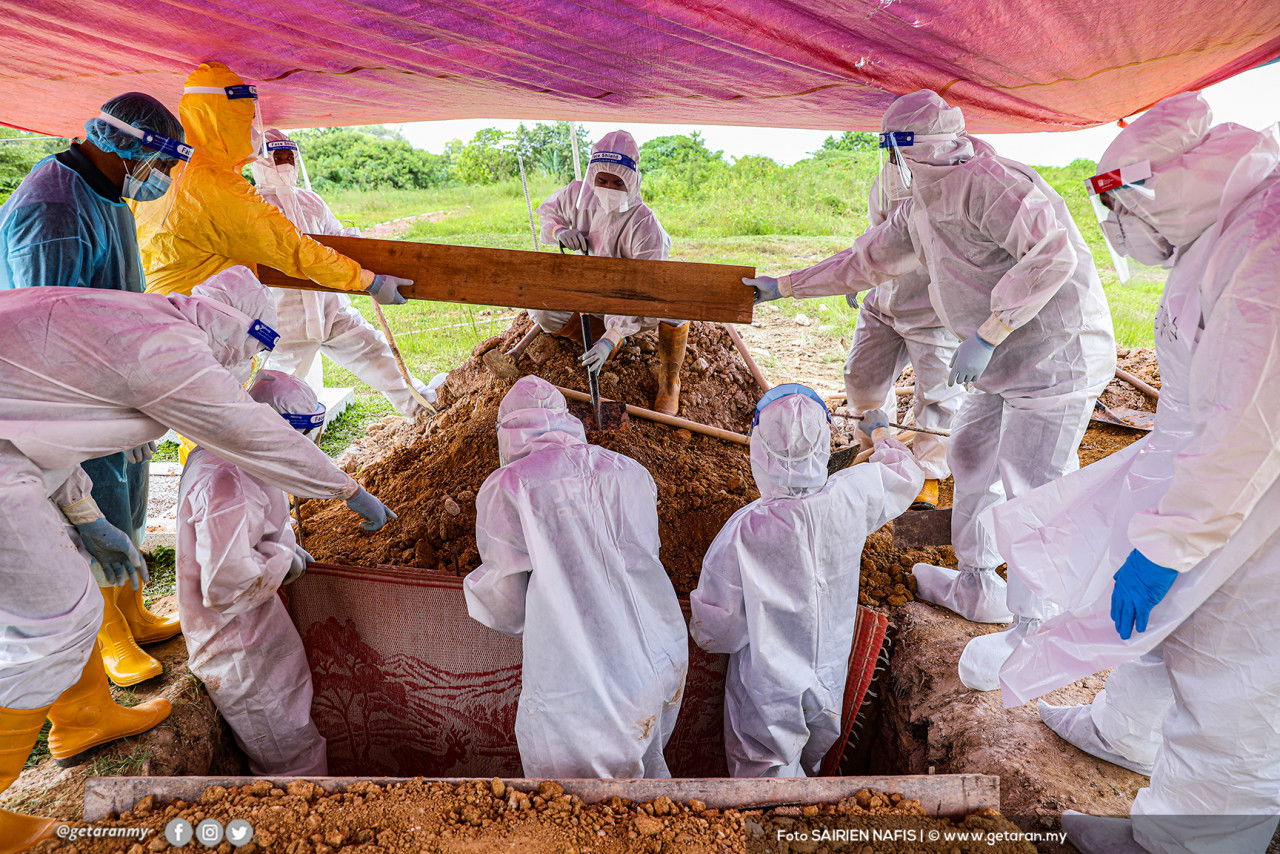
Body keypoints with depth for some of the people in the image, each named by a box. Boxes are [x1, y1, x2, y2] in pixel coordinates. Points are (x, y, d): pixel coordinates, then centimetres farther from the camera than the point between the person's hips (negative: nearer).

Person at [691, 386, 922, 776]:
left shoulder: (744, 530, -29)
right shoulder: (852, 496, -18)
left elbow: (713, 631, -21)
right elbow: (906, 474, 7)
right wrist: (881, 433, 26)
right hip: (830, 687, 4)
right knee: (807, 766, 26)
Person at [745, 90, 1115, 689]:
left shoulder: (986, 183, -18)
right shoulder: (919, 212, 13)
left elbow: (1052, 252, -27)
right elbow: (864, 261, 20)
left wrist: (986, 335, -28)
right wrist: (783, 287, 20)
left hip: (1057, 353, -10)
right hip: (1006, 363, 10)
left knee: (1030, 489, -6)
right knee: (971, 460, 14)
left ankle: (1034, 629, 8)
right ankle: (976, 586, 30)